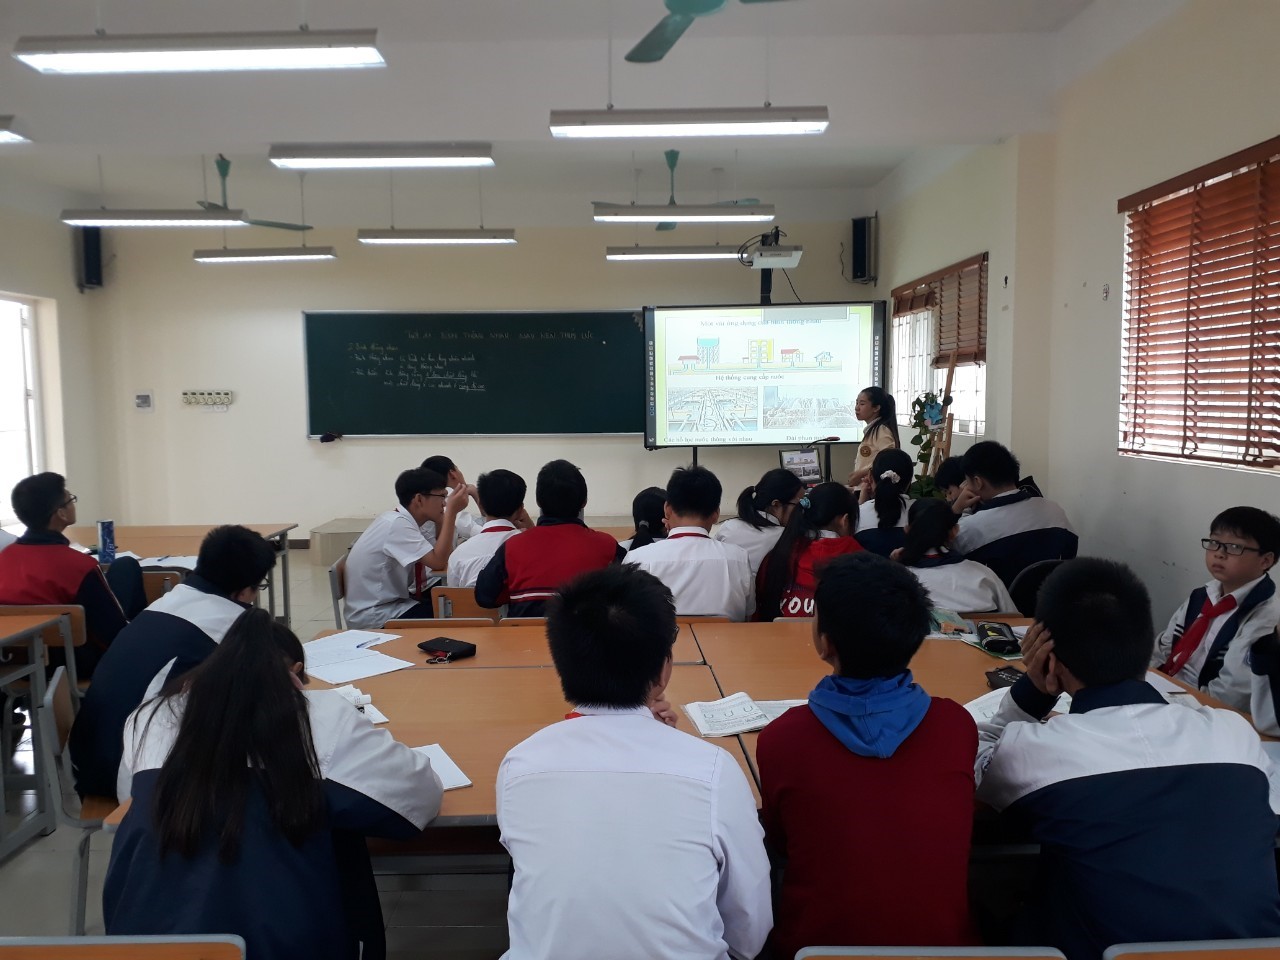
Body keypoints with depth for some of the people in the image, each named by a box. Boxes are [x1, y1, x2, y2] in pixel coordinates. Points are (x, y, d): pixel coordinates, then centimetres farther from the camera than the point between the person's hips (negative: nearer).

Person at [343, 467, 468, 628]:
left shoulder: (401, 520, 5)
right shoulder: (396, 524, -21)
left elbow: (437, 557, 6)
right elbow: (438, 562, -26)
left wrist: (445, 515, -3)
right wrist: (451, 512, -24)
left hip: (388, 603, 9)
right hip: (372, 616, -9)